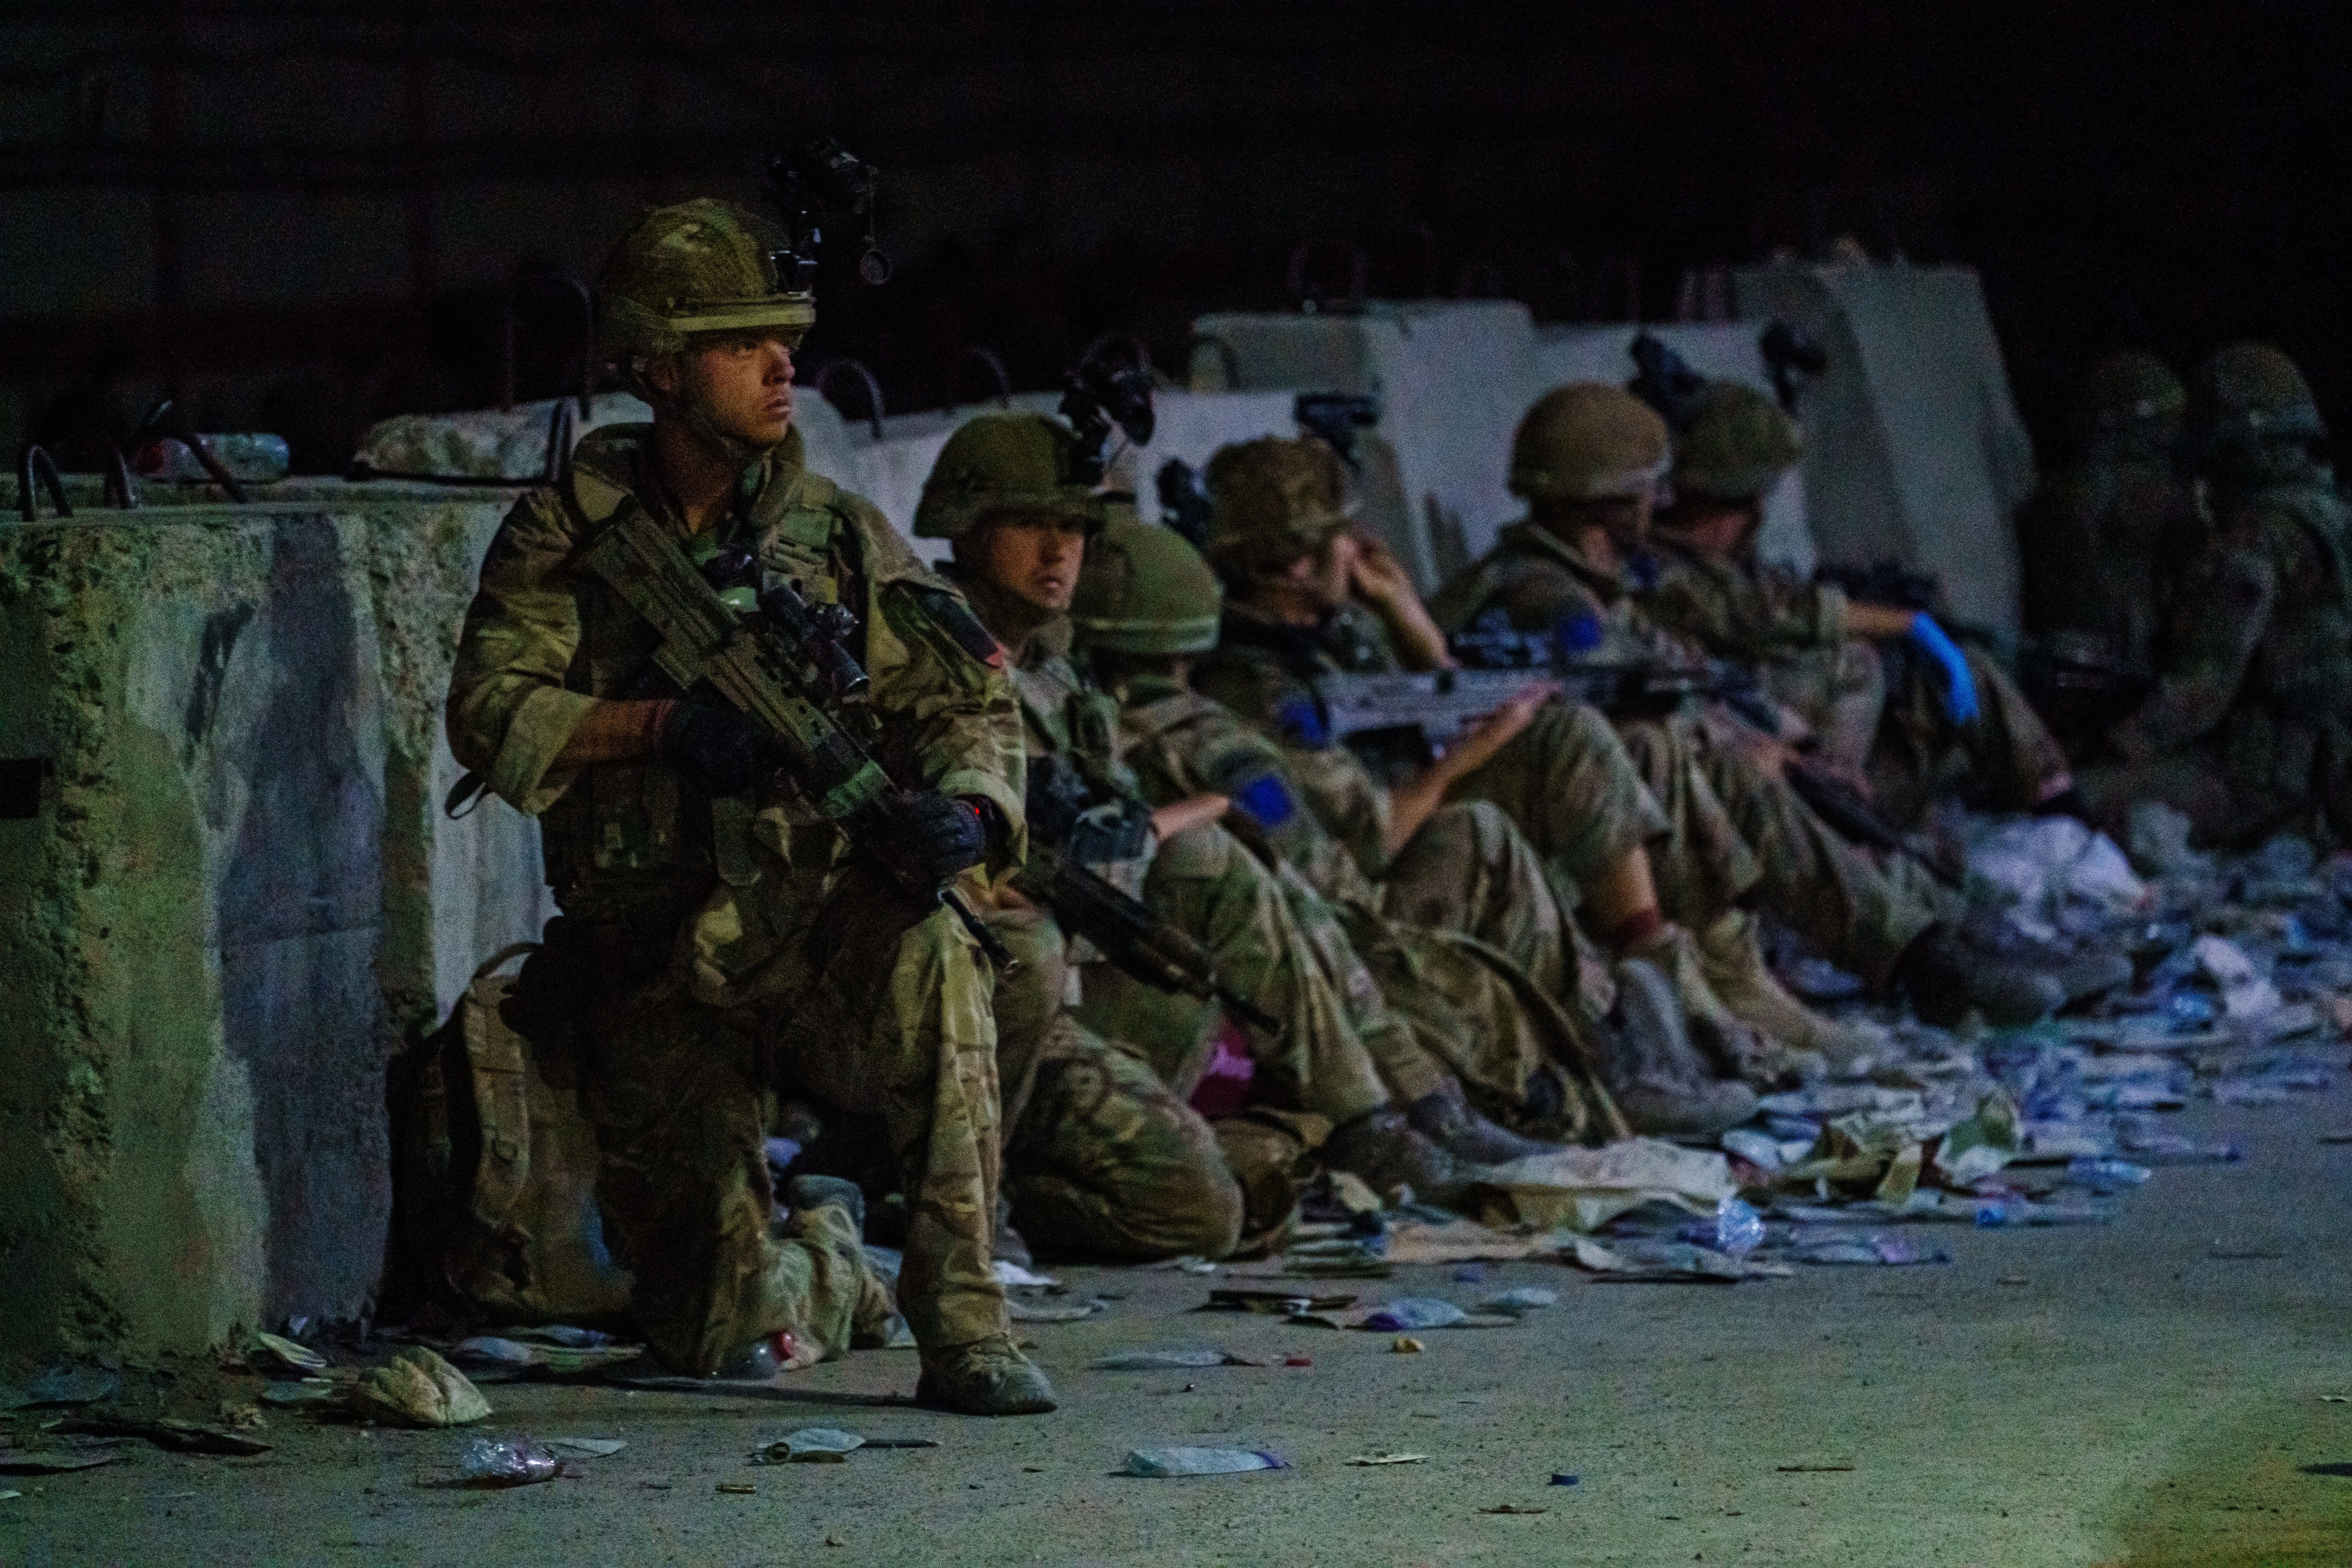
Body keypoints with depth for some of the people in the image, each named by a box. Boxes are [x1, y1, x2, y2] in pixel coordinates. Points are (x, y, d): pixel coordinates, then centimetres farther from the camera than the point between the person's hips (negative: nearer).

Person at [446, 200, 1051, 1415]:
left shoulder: (839, 538, 4)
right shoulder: (567, 533, 1)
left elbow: (962, 704, 0)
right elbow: (491, 716, -9)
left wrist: (960, 811, -23)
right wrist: (664, 727, -24)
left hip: (819, 943, 0)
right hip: (656, 983, 0)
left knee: (931, 954, -37)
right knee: (716, 1336, -5)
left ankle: (962, 1326, -26)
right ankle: (827, 1266, 34)